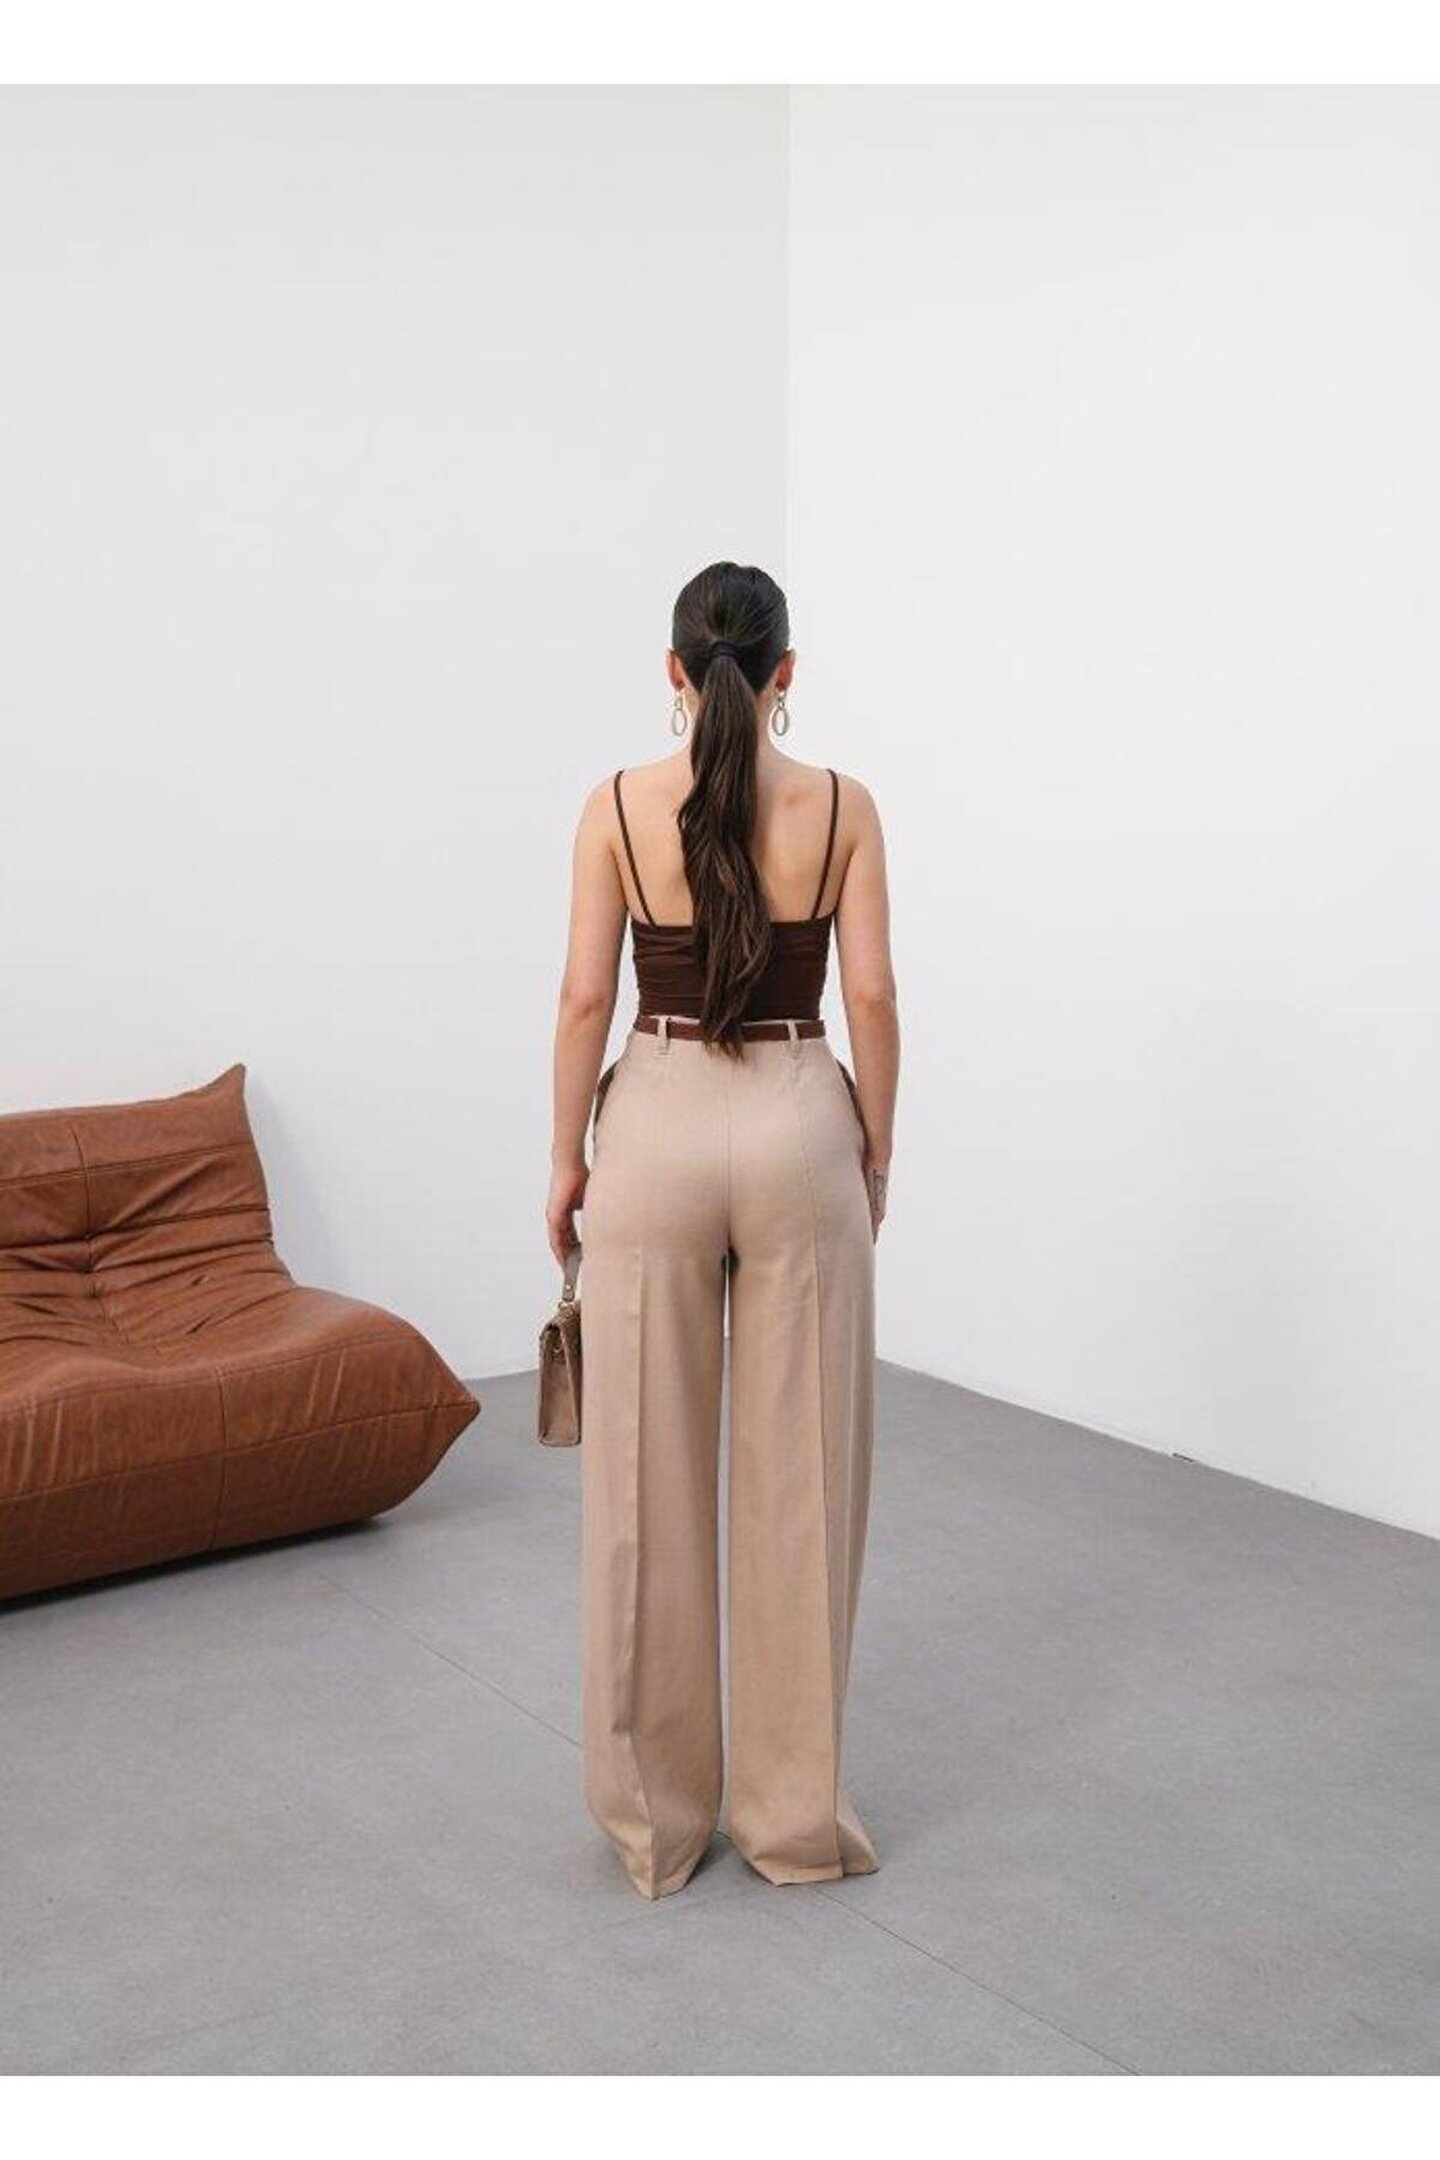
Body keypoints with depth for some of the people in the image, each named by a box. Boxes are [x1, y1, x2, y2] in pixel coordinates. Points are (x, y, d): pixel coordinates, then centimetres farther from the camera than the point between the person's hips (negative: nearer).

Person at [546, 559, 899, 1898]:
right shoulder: (843, 807, -2)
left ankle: (656, 1810, 19)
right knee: (799, 1476, 8)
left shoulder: (617, 805, -2)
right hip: (797, 1131, 0)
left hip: (658, 1129, 0)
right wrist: (873, 1154, 9)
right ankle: (793, 1812, 18)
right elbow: (871, 1001, -3)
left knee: (648, 1478, 9)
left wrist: (567, 1160, 7)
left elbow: (585, 999, -3)